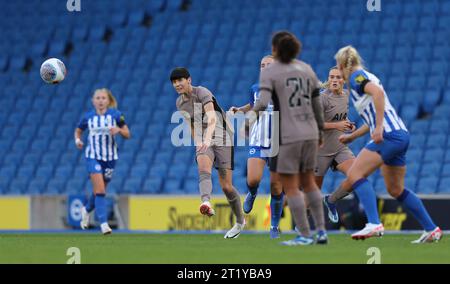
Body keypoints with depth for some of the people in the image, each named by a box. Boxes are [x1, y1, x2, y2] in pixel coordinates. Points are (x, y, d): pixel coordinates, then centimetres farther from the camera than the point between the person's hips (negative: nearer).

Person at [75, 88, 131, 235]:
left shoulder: (115, 114, -3)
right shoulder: (88, 117, 0)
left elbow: (127, 134, -1)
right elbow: (78, 131, 15)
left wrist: (119, 130, -22)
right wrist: (78, 140, -7)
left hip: (110, 157, 2)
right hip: (93, 157, -2)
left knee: (99, 190, 14)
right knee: (100, 190, -16)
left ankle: (86, 209, 44)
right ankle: (103, 223, -16)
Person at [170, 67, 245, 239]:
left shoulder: (202, 93, -16)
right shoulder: (180, 103, 7)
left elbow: (212, 118, -31)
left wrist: (207, 139, -46)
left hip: (221, 139, -5)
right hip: (203, 143, 5)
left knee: (226, 186, -5)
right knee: (203, 169, -30)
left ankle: (240, 221, 18)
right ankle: (206, 203, -58)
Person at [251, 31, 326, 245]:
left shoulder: (269, 72, -7)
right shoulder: (306, 69, 9)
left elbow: (263, 102, -21)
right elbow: (317, 103, 12)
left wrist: (251, 117, -7)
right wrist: (320, 130, 22)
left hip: (286, 136, -6)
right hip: (309, 133, 6)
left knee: (290, 186, 2)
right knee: (308, 181, 19)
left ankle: (305, 235, 1)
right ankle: (321, 230, 16)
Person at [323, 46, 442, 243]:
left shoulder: (356, 77, -4)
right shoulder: (365, 76, 24)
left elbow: (378, 92, -25)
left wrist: (379, 127, -28)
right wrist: (352, 136, 37)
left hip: (389, 135, -9)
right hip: (401, 135, 9)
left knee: (355, 174, -12)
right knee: (396, 190, 15)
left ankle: (374, 224, -26)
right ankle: (432, 229, 15)